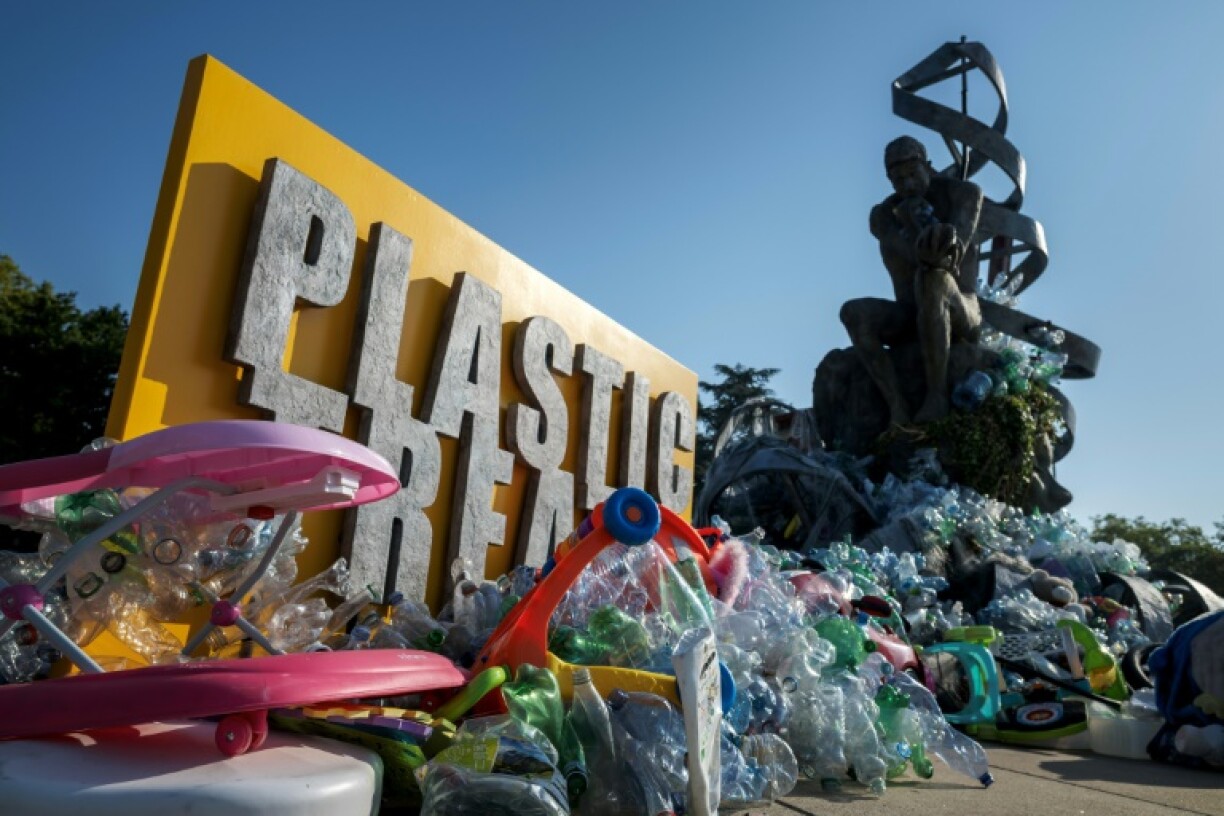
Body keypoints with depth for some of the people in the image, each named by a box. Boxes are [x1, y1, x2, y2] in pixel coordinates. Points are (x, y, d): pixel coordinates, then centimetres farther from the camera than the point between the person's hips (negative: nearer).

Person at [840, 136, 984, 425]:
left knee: (932, 278, -36)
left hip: (961, 316, -3)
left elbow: (955, 253, -23)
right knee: (853, 312, -26)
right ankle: (898, 408, -34)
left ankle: (937, 394, -32)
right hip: (912, 317, 3)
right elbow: (912, 254, -21)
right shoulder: (881, 216, -1)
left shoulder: (964, 193, -5)